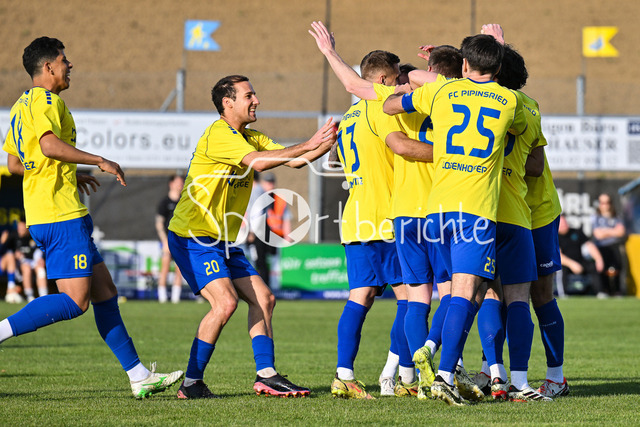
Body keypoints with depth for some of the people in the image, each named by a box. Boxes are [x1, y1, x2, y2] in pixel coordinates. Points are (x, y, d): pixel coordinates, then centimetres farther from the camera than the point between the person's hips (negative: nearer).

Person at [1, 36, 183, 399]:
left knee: (105, 292, 9)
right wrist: (99, 161, -20)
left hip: (41, 217, 10)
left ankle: (140, 377, 8)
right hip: (63, 215, -10)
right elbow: (49, 144, -28)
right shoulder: (47, 101, -11)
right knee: (75, 301, -13)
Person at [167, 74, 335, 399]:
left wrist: (324, 145, -9)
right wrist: (307, 146, -28)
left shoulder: (251, 138, 14)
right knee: (225, 301, -22)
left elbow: (293, 160, 8)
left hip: (224, 242, 10)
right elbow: (258, 162, -30)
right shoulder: (218, 135, -16)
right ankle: (191, 384, -14)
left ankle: (266, 375, 8)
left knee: (263, 298, 4)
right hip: (193, 238, -10)